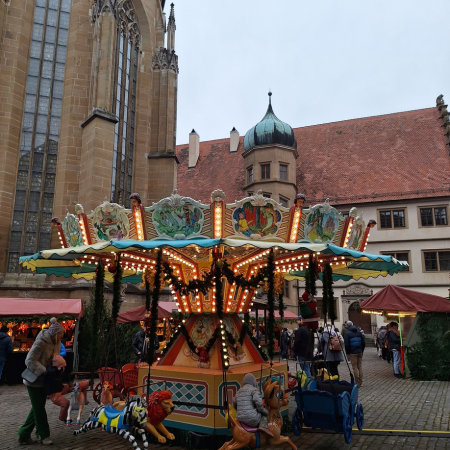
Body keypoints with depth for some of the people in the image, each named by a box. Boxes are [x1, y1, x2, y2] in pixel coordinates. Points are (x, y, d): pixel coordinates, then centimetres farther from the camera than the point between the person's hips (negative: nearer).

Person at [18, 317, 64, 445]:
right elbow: (30, 361, -25)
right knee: (39, 408, 0)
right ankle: (44, 435, 12)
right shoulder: (41, 342, -25)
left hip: (44, 380, 8)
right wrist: (45, 371, -29)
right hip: (34, 380, -8)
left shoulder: (56, 342, -1)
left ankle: (24, 435, 26)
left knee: (37, 408, 14)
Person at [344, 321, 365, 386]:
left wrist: (348, 352, -1)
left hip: (352, 353, -5)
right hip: (360, 352, 5)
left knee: (355, 367, 1)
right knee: (360, 366, 11)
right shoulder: (359, 332, 7)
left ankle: (357, 382, 1)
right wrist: (362, 350, 14)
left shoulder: (347, 333, -9)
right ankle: (360, 382, 16)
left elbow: (346, 344, -12)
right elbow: (363, 342, 8)